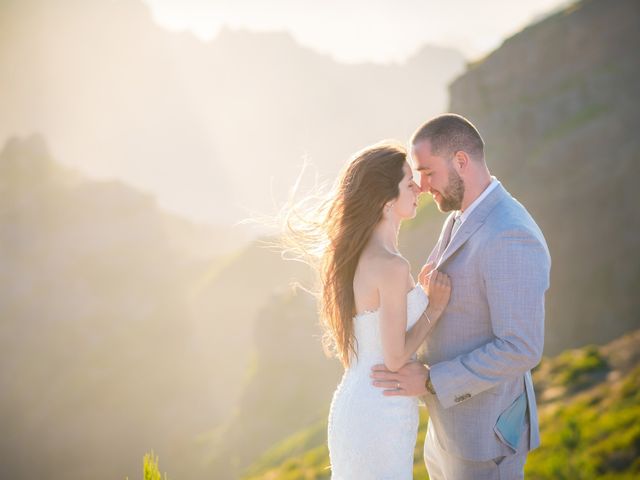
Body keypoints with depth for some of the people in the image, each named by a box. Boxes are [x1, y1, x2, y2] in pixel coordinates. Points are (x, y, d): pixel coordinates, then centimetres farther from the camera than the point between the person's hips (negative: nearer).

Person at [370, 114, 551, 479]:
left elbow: (521, 351, -29)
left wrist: (431, 382, -26)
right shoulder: (468, 219, 6)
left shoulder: (510, 238, -28)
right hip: (457, 421, 10)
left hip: (487, 431, -10)